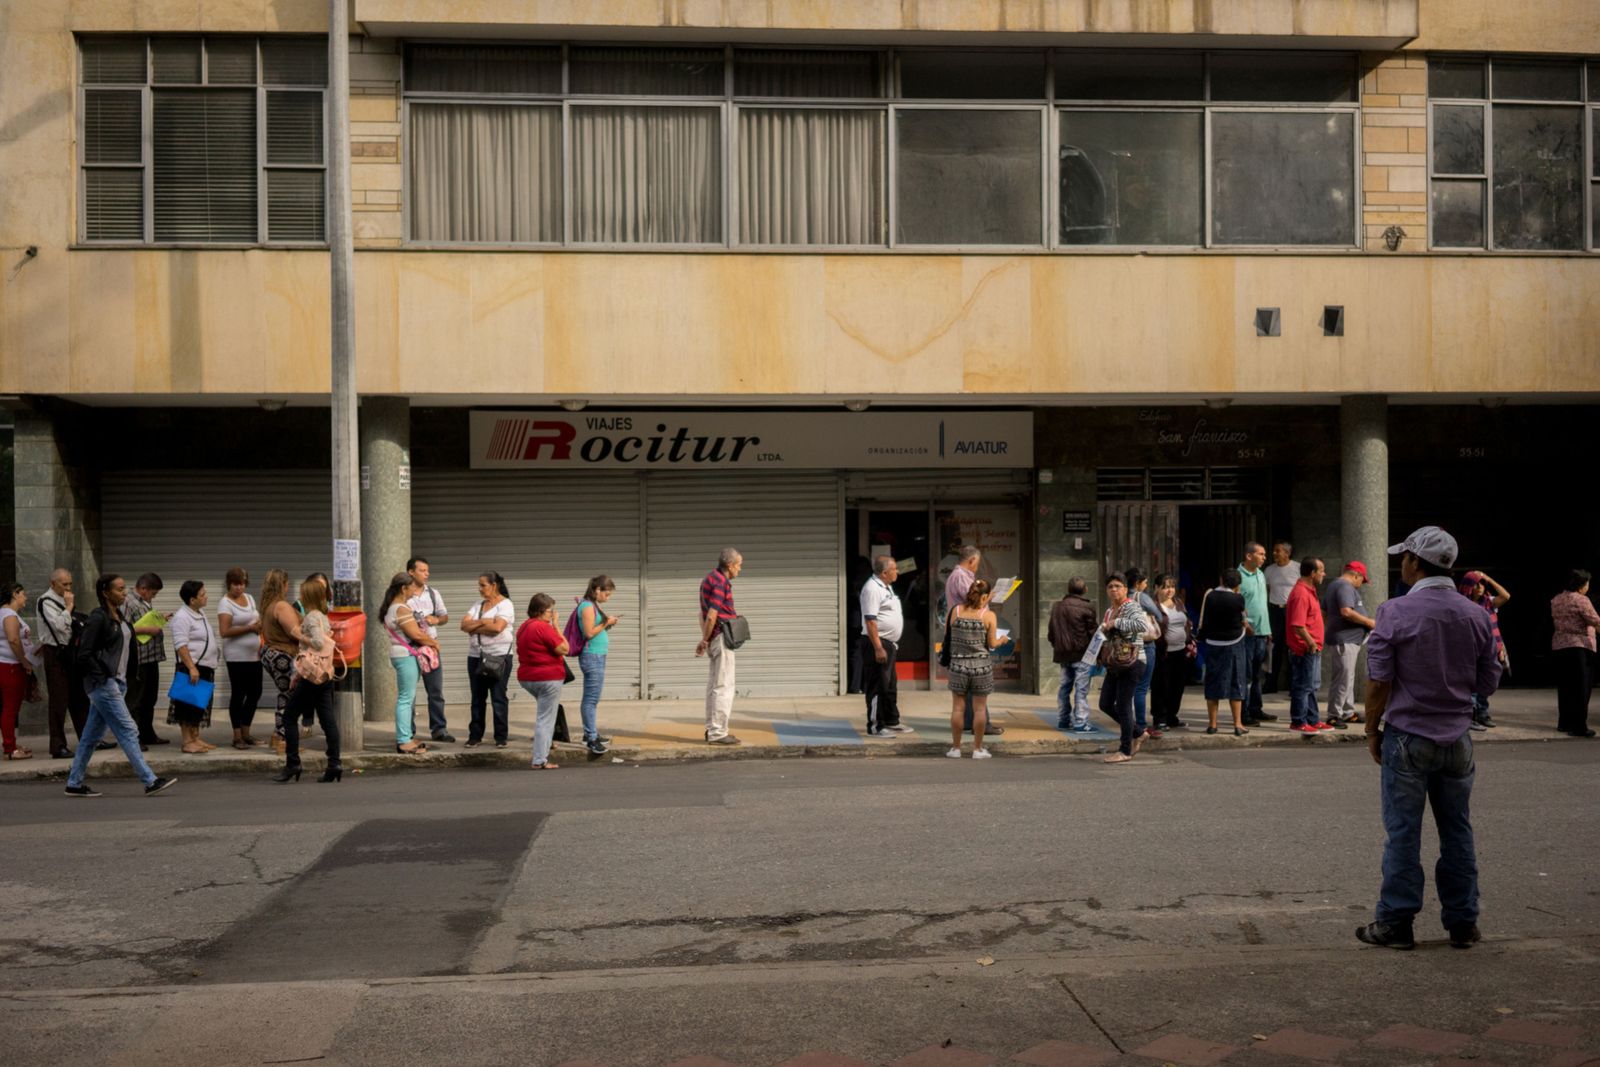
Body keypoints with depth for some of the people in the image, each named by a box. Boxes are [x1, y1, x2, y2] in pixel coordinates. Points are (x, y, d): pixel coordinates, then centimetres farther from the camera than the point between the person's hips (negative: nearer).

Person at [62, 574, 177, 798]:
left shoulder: (118, 617, 13)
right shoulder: (98, 618, -13)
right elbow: (84, 654, -15)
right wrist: (102, 677, -14)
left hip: (117, 682, 9)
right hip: (103, 684, -9)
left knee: (92, 735, 13)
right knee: (128, 731, -9)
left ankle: (74, 784, 20)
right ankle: (150, 781, -8)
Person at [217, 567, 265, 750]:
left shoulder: (249, 598, 13)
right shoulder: (226, 603, -8)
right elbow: (224, 631, -17)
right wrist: (250, 628, -18)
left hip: (254, 655, 7)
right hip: (237, 657, -7)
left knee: (255, 693, 9)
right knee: (238, 694, -1)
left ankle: (245, 734, 21)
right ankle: (237, 736, 6)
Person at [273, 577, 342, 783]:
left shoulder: (311, 617, -11)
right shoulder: (323, 616, 15)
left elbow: (318, 642, -22)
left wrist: (300, 637, -9)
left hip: (311, 675, -8)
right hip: (326, 674, 8)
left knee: (290, 717, 1)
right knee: (328, 719, 4)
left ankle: (292, 764, 1)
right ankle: (334, 764, 0)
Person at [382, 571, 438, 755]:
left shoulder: (393, 607, 15)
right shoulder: (401, 609, -16)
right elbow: (416, 634, -18)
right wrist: (434, 642, -5)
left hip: (406, 656, 11)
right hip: (406, 656, -11)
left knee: (408, 698, 14)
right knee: (406, 698, -8)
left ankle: (406, 737, 18)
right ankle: (403, 741, -7)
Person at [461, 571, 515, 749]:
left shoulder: (505, 604, -5)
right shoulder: (478, 605, 15)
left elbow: (497, 627, -20)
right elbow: (464, 625, 3)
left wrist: (474, 628, -8)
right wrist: (482, 622, -13)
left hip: (499, 656, -6)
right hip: (476, 656, 6)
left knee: (498, 697, -3)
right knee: (477, 698, 8)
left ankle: (501, 737, 3)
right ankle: (475, 736, 14)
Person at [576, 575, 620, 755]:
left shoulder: (594, 606, 15)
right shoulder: (588, 607, -13)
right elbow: (589, 632, -19)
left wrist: (608, 621, 7)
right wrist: (606, 622, -10)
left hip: (597, 657, 10)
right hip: (592, 657, -10)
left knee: (592, 698, 14)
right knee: (591, 698, -10)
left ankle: (591, 733, 21)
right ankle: (591, 739, -11)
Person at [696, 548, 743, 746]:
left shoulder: (710, 579, 14)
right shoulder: (720, 583, -18)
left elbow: (703, 613, 18)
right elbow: (711, 616, -20)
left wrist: (704, 639, 13)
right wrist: (705, 641, -7)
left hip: (715, 639, 10)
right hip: (722, 637, -10)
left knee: (714, 685, 14)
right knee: (723, 686, -6)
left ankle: (712, 729, 20)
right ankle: (717, 733, -5)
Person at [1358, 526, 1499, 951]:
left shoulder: (1395, 612, -12)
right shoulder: (1475, 616, 1)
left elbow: (1378, 682, -12)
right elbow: (1489, 682, 7)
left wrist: (1372, 731, 0)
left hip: (1407, 737, -4)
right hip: (1457, 738, 4)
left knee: (1403, 833, 2)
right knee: (1457, 832, 12)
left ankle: (1395, 923, 8)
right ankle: (1462, 923, 19)